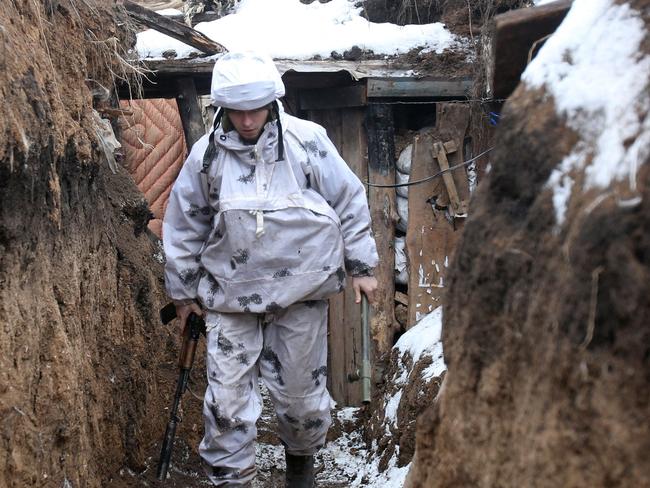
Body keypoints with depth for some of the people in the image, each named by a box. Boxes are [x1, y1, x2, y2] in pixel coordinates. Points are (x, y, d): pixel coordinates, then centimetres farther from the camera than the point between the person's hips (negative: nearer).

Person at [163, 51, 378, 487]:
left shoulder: (307, 141, -6)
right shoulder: (207, 154, -3)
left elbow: (350, 202, 3)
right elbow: (184, 225, 8)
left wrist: (362, 266, 5)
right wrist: (183, 289, 12)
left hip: (301, 287, 0)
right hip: (230, 292, 1)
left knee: (301, 389, 11)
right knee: (227, 394, -2)